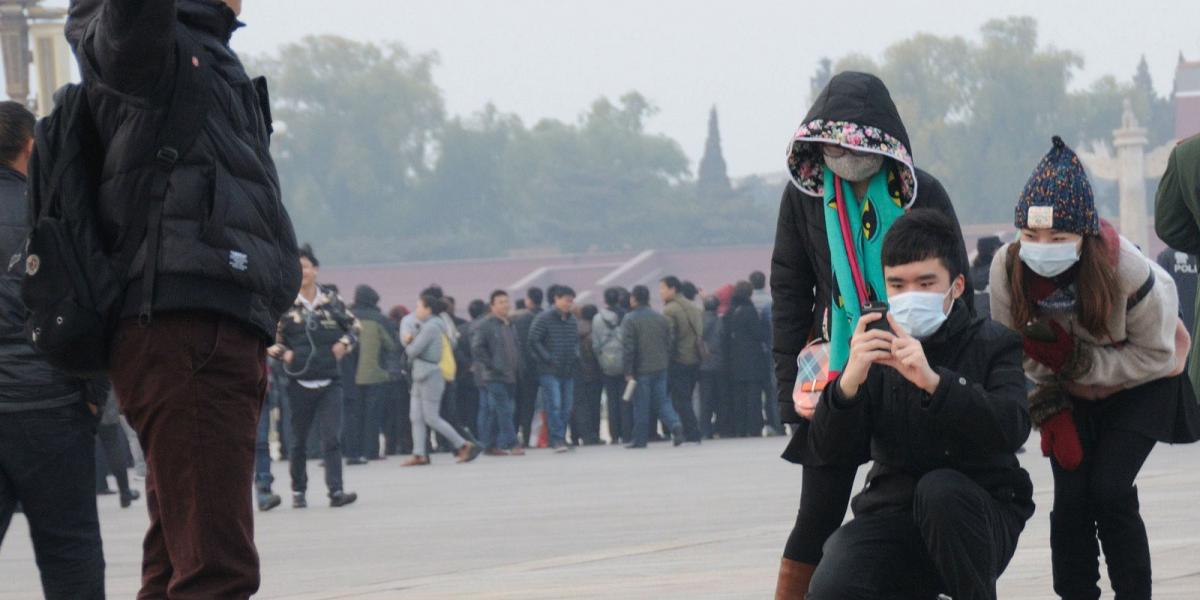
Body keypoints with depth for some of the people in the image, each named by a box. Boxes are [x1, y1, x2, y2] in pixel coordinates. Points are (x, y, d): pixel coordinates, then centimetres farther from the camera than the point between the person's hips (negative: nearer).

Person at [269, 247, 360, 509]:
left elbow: (353, 325, 18)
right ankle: (298, 491, 22)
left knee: (331, 437, -10)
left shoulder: (331, 300, 5)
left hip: (330, 381, 0)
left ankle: (336, 491, -15)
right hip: (300, 382, 0)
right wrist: (282, 353, -10)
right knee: (299, 440, 8)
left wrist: (344, 343, 0)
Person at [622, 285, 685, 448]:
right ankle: (675, 424, -13)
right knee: (663, 400, 10)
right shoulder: (661, 318, 9)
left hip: (641, 369, -5)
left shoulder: (630, 320, -10)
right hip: (661, 367, 5)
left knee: (641, 406, 2)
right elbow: (669, 344, 12)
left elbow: (628, 348, -14)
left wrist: (628, 372, -11)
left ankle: (640, 439, 7)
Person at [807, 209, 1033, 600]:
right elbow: (831, 451, -5)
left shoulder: (994, 344, -3)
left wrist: (933, 381, -38)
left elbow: (1011, 429, -23)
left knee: (940, 489, -36)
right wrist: (848, 382, -26)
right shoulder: (874, 346, 5)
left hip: (980, 517, -2)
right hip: (893, 509, 2)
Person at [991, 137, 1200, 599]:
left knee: (1109, 491, -16)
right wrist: (1050, 411, -18)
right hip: (1074, 392, 3)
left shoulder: (1124, 267, -33)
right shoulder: (1007, 270, -23)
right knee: (1071, 498, -8)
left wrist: (1076, 361, -30)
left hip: (1141, 387, -3)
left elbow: (1157, 356, -22)